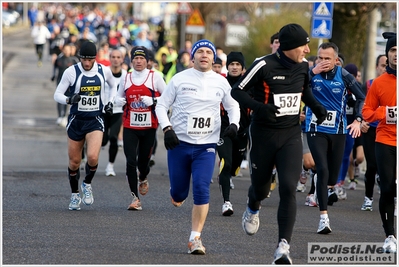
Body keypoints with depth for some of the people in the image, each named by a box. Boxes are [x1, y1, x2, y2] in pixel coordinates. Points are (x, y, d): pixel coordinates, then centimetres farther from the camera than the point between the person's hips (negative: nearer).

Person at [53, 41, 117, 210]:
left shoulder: (104, 71, -2)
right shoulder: (71, 72, -9)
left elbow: (114, 85, 20)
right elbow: (57, 94, -6)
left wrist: (110, 102, 7)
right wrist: (69, 99, -26)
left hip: (95, 121, 0)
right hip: (76, 120, 0)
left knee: (93, 157, -21)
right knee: (74, 161, 7)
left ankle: (87, 184, 9)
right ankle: (75, 195, 28)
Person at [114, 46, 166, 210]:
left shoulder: (155, 77, -1)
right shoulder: (125, 78, 8)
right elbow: (119, 97, 21)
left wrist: (152, 101, -16)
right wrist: (119, 101, -3)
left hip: (149, 126, -1)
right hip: (130, 127, 1)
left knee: (143, 160, 6)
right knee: (131, 161, -9)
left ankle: (143, 179, 43)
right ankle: (135, 198, -2)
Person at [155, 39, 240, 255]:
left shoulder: (221, 82, 4)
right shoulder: (180, 79, -3)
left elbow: (233, 106, 19)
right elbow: (161, 105, 2)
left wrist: (234, 124, -1)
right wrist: (167, 129, -12)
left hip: (206, 146, 1)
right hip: (179, 143, 0)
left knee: (201, 190, -14)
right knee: (178, 193, 4)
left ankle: (195, 238, -8)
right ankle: (177, 195, 43)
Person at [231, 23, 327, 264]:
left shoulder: (303, 66, 1)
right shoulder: (264, 66, -17)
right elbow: (237, 91, -11)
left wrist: (316, 106, 4)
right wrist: (259, 107, -27)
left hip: (291, 136, 3)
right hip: (263, 135, -3)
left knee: (288, 189, -14)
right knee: (261, 187, 13)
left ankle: (283, 248, -17)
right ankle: (253, 209, 53)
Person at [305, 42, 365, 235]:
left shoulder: (344, 76, -6)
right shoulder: (311, 73, -9)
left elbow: (361, 97, 5)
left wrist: (357, 120, -6)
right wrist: (313, 72, -29)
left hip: (338, 131, 2)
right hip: (316, 130, -2)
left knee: (334, 169, 13)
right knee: (322, 170, -13)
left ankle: (330, 189, 50)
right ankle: (324, 217, -11)